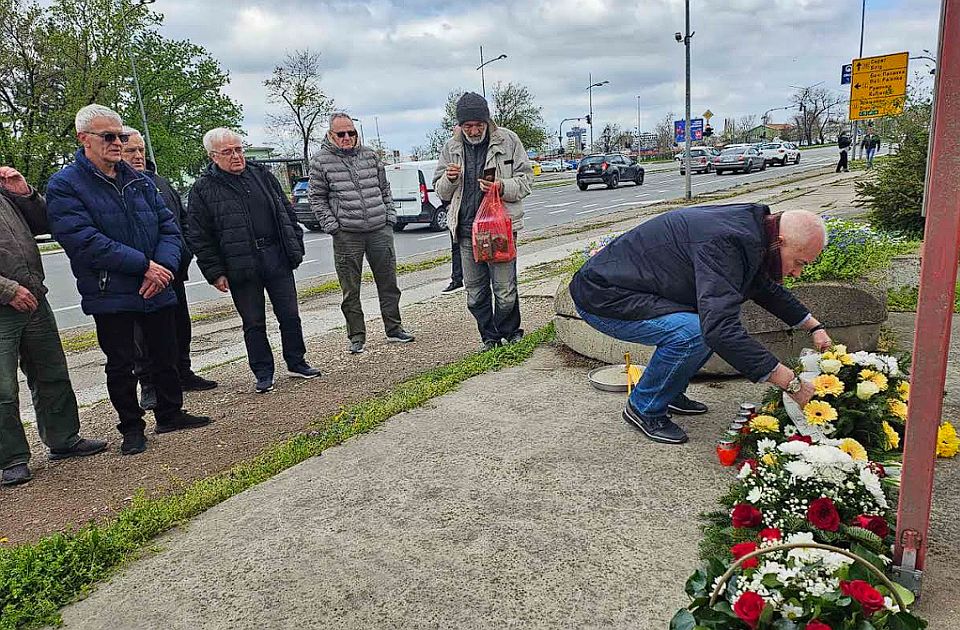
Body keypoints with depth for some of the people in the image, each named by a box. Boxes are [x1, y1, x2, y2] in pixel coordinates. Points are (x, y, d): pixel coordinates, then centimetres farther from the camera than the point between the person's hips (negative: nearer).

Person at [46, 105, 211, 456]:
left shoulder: (139, 180, 10)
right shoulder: (65, 186, -7)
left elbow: (168, 225, 7)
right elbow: (84, 240, -18)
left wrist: (165, 264, -13)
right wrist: (145, 265, -21)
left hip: (157, 290, 5)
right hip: (110, 295, -4)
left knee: (166, 357, 14)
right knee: (120, 365, 7)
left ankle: (170, 414, 31)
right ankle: (131, 427, 23)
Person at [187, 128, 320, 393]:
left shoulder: (262, 175, 10)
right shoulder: (203, 189, -2)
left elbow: (287, 212, 15)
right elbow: (198, 237, -3)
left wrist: (296, 247, 9)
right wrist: (215, 273, -7)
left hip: (277, 259, 3)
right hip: (240, 268, -3)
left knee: (290, 315, 8)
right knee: (253, 322, 6)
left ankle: (296, 363, 24)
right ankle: (263, 373, 19)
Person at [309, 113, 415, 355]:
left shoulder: (370, 155, 11)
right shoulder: (321, 160, 0)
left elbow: (384, 188, 17)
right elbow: (317, 198, 2)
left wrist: (390, 216, 8)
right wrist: (331, 225, -7)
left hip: (380, 230, 3)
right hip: (346, 235, -3)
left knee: (388, 282, 9)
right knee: (351, 291, 4)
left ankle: (394, 329, 22)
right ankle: (357, 336, 15)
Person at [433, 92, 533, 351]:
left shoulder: (507, 140, 1)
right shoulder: (451, 147, 10)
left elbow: (525, 179, 3)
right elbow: (441, 191, 15)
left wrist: (502, 187, -16)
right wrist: (450, 179, -8)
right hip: (466, 229, 4)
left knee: (505, 290, -3)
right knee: (475, 293, 8)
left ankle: (510, 333, 20)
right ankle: (489, 338, 23)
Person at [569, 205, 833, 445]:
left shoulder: (749, 224, 4)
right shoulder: (724, 243, -28)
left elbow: (767, 288, 24)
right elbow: (720, 329, -38)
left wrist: (815, 327, 20)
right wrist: (792, 383, -32)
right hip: (601, 297, -10)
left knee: (714, 314, 8)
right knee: (693, 331, -27)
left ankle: (670, 394, 19)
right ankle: (645, 409, -3)